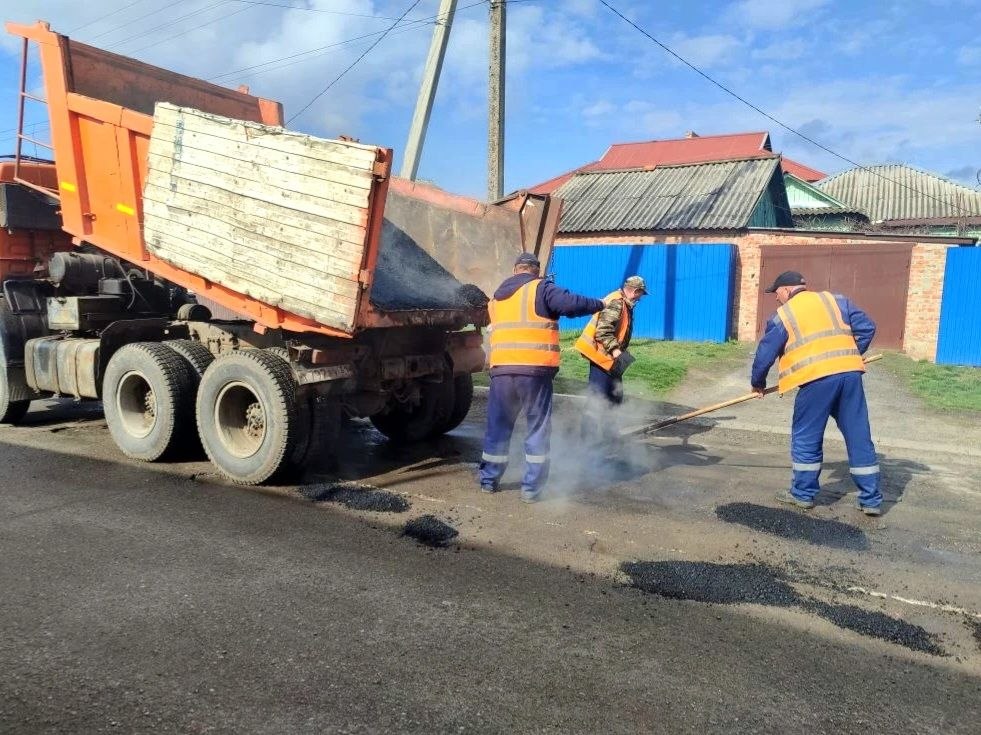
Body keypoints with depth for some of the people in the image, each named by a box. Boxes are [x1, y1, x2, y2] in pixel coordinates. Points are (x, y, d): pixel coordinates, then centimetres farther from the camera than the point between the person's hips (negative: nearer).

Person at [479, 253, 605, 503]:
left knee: (498, 426, 17)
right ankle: (531, 488, 8)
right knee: (538, 429, 7)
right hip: (534, 370, -5)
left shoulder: (496, 297, 20)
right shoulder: (541, 288, 1)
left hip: (501, 369, 5)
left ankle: (489, 480, 25)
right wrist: (598, 304, 3)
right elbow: (571, 304, -12)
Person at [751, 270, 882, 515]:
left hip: (817, 378, -4)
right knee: (859, 437, 10)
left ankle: (803, 493, 17)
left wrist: (758, 382, 26)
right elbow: (867, 328, 15)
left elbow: (765, 354, 10)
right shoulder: (835, 299, 19)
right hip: (850, 373, 4)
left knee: (806, 437, 10)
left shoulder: (782, 315, 8)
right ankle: (871, 499, 16)